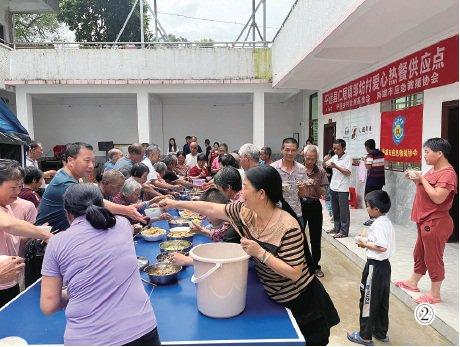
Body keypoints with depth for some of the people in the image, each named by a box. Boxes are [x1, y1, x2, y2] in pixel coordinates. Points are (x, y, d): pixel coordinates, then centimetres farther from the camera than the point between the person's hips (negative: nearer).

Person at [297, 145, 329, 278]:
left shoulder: (321, 171, 0)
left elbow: (323, 193, -1)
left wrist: (315, 185, -19)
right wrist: (299, 187, -25)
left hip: (315, 206, 1)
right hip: (300, 205, -1)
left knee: (315, 238, 10)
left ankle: (315, 265, 26)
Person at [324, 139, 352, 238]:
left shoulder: (347, 158, -10)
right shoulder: (334, 157, 8)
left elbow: (348, 172, -18)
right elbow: (324, 166, 15)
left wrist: (336, 166, -23)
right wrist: (325, 160, -7)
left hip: (342, 189, -7)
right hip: (333, 187, 7)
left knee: (344, 210, 1)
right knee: (335, 210, 16)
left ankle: (344, 231, 6)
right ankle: (337, 227, 28)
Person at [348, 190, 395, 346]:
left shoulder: (378, 224, -23)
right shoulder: (387, 222, 6)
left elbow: (382, 247, -29)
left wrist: (365, 244, -16)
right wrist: (369, 241, 6)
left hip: (375, 267, -9)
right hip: (384, 265, 10)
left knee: (368, 301, 5)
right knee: (382, 301, 19)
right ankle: (381, 333, 34)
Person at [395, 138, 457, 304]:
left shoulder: (448, 173, -19)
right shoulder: (433, 170, 11)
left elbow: (438, 197, -28)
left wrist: (422, 179, -22)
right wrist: (416, 180, 2)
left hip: (435, 223, -10)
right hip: (424, 220, 10)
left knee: (433, 257, 3)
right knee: (420, 253, 22)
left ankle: (435, 294, 18)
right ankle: (413, 282, 38)